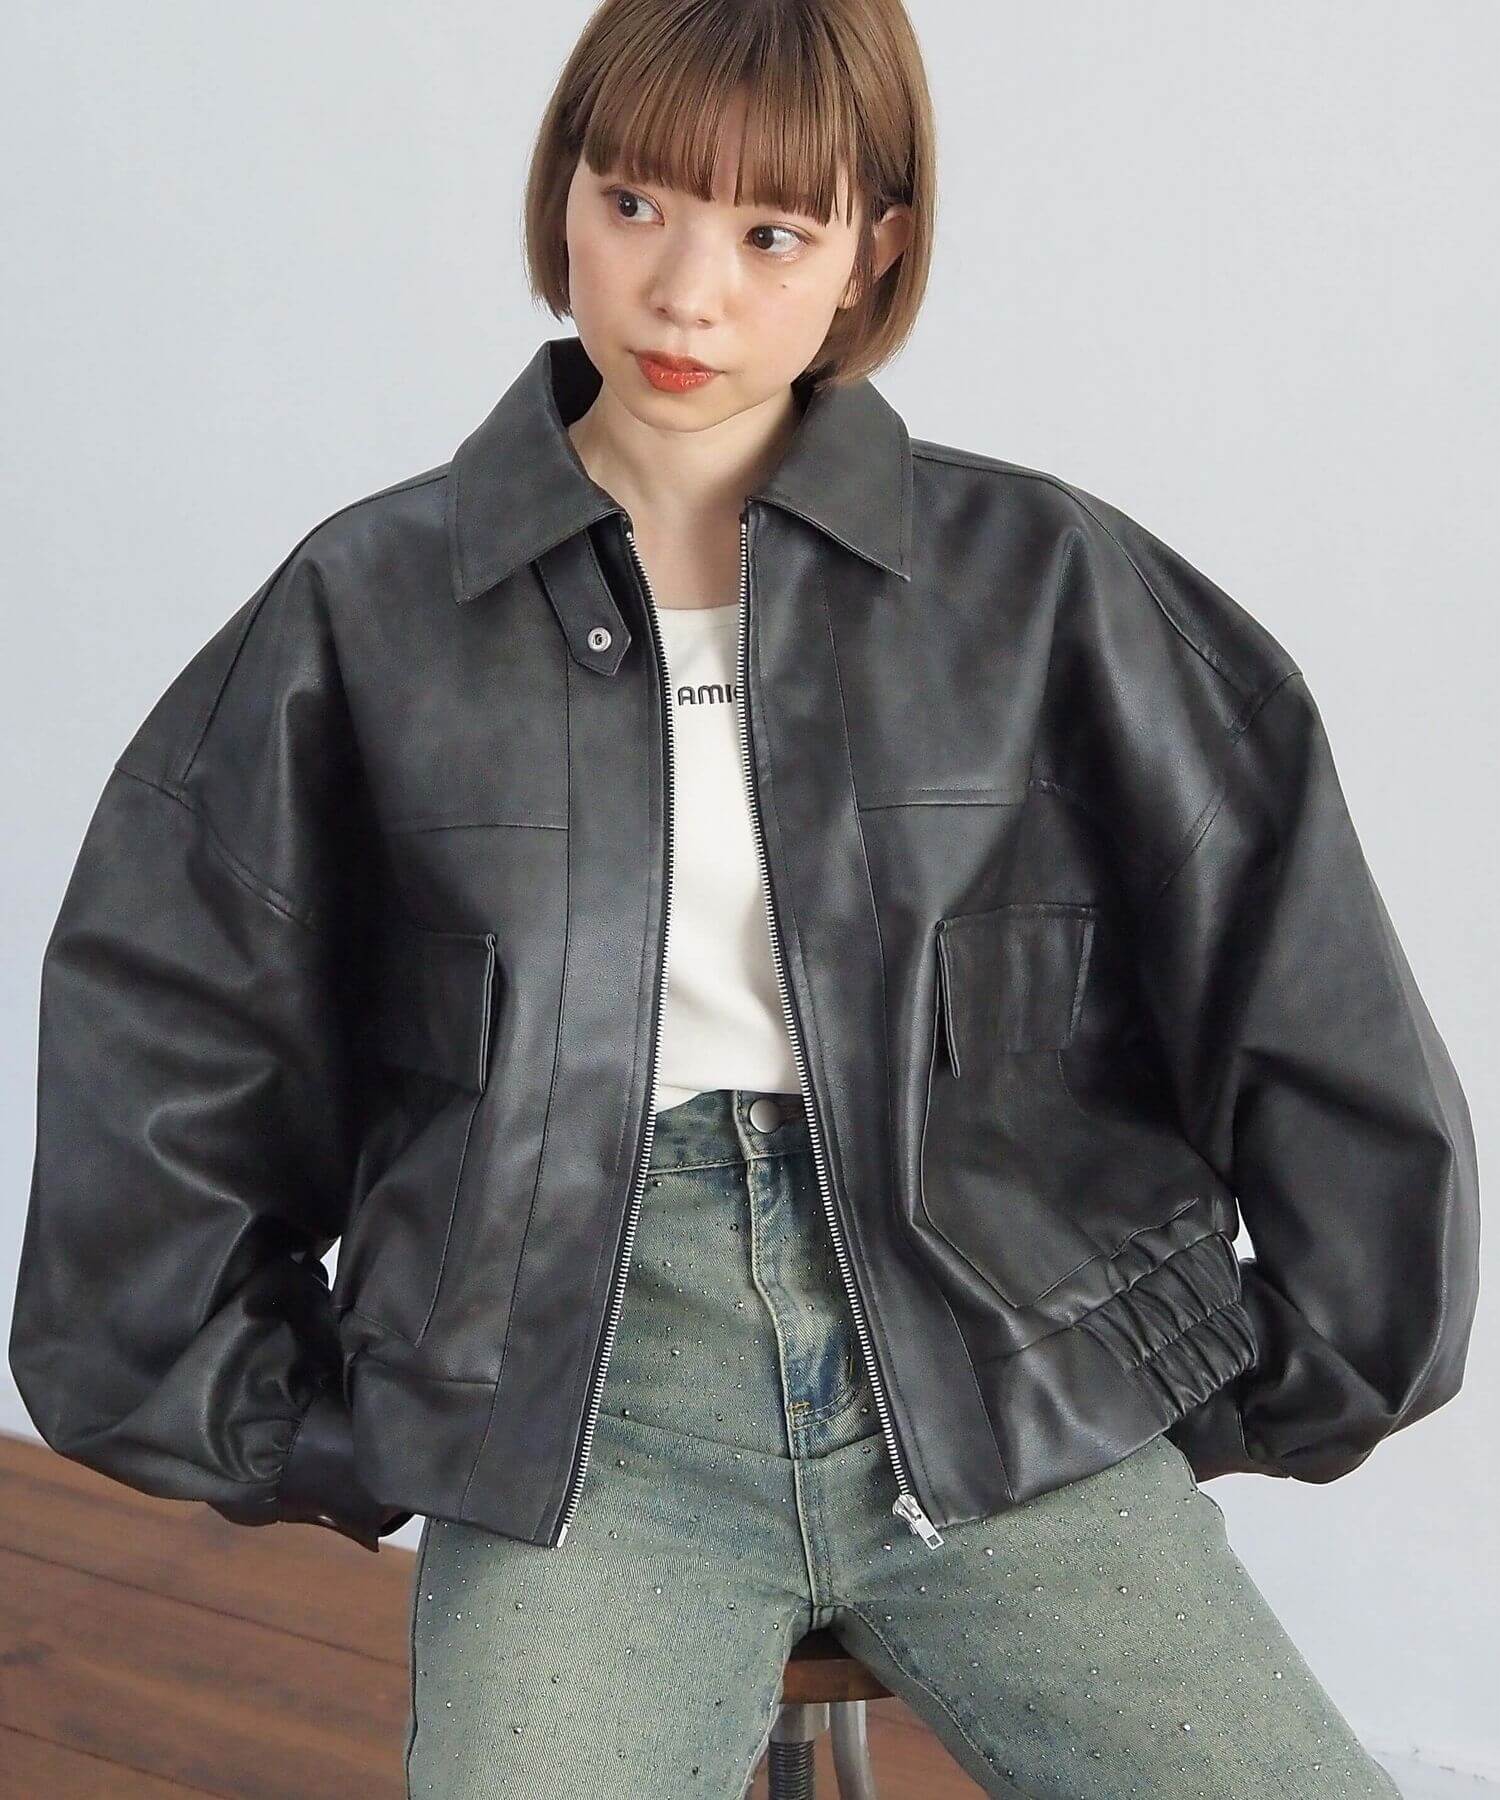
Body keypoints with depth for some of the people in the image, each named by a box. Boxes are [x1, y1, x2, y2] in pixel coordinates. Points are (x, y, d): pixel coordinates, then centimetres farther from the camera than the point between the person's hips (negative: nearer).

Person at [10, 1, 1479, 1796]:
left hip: (1003, 1380, 1)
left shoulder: (1037, 581, 3)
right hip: (574, 1393, 0)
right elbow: (158, 1026, 10)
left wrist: (1289, 1378, 11)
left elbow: (1301, 975, 7)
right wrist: (270, 1423, 10)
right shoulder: (376, 602, 4)